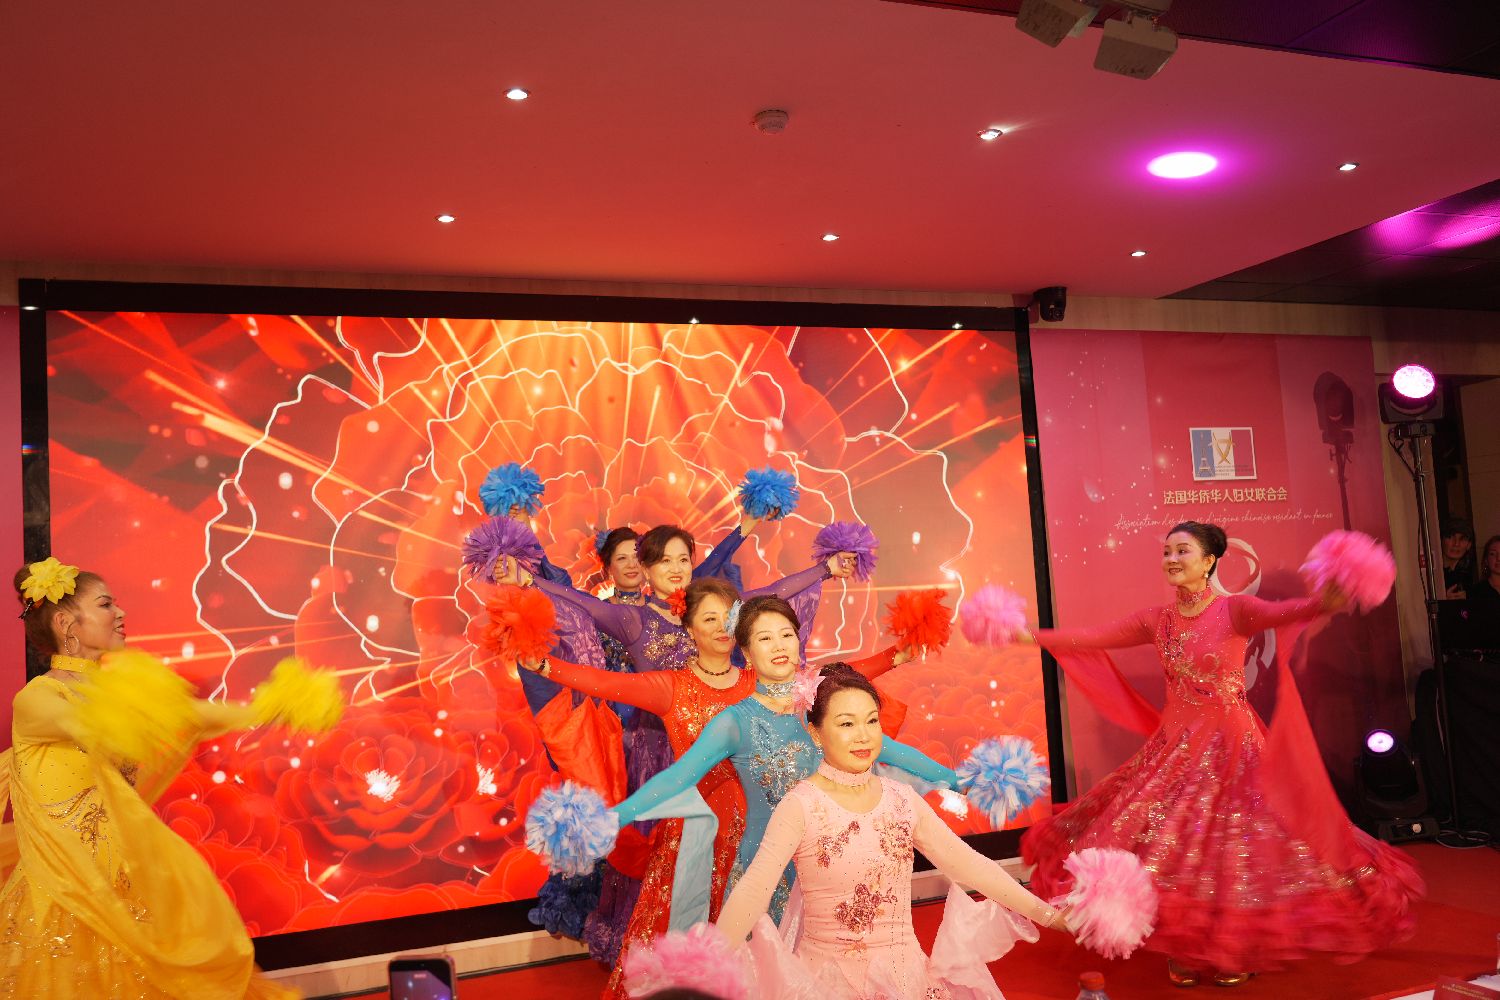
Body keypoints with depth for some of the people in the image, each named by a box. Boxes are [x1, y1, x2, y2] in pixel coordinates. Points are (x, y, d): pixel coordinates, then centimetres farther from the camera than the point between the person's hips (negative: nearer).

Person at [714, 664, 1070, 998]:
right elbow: (752, 892, -23)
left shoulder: (902, 799, 0)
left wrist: (1047, 914, 4)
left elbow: (968, 863, 6)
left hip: (905, 971, 4)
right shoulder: (801, 806, -15)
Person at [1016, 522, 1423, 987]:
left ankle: (1237, 952, 22)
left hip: (1231, 747, -5)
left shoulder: (1235, 609, -11)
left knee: (1232, 846, 0)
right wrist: (1032, 635, 2)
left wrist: (1326, 602, -53)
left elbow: (1283, 612, -31)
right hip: (1175, 747, 5)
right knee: (1168, 843, 5)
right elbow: (1093, 638, 6)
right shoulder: (1158, 619, 4)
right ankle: (1186, 951, 22)